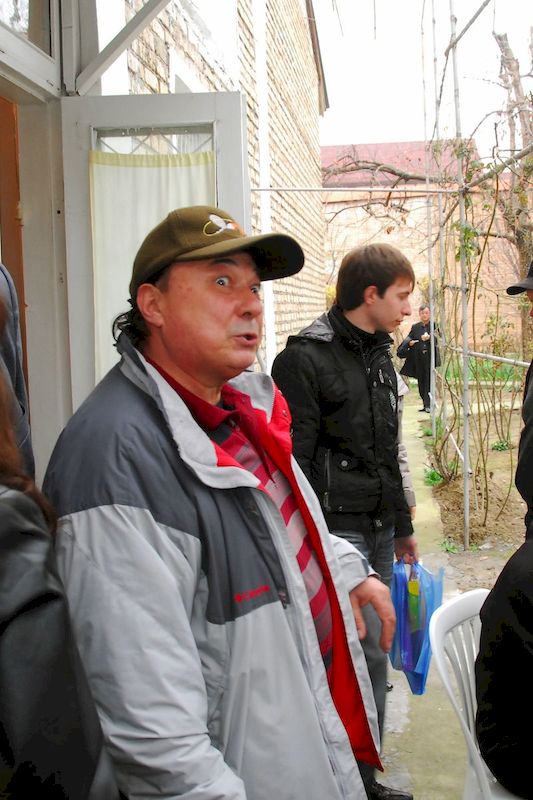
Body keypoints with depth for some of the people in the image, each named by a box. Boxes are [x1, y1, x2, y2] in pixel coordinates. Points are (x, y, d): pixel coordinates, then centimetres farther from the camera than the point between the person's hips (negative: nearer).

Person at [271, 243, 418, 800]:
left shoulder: (380, 358, 16)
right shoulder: (306, 358, -11)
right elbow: (292, 461, -14)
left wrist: (402, 526, 24)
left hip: (378, 531, 8)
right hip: (335, 531, -8)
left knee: (373, 654, 13)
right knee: (360, 652, -8)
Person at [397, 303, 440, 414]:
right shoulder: (415, 327, 13)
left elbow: (436, 335, -16)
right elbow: (408, 338, 11)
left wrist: (429, 337, -38)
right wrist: (409, 342, -13)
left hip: (430, 356, -4)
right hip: (418, 358, 4)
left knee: (429, 380, -9)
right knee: (421, 381, 6)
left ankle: (428, 404, -10)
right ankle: (425, 403, 14)